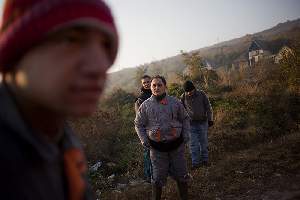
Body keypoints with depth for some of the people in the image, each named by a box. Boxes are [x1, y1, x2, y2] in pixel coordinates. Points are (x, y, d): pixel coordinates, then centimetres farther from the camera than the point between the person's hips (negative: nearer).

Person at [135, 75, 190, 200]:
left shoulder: (175, 102, 0)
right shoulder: (145, 105, -3)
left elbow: (185, 119, 12)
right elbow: (138, 124, 6)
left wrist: (186, 133, 0)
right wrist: (143, 139, -6)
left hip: (176, 145, 2)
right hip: (157, 147, -1)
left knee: (181, 174, 13)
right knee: (158, 177, 7)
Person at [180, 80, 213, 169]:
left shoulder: (201, 94, -3)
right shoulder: (183, 97, -2)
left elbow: (208, 107, 5)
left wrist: (210, 119, 4)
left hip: (202, 122, 0)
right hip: (191, 124, 0)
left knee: (203, 142, 10)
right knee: (193, 143, 0)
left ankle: (204, 160, 24)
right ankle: (195, 162, 9)